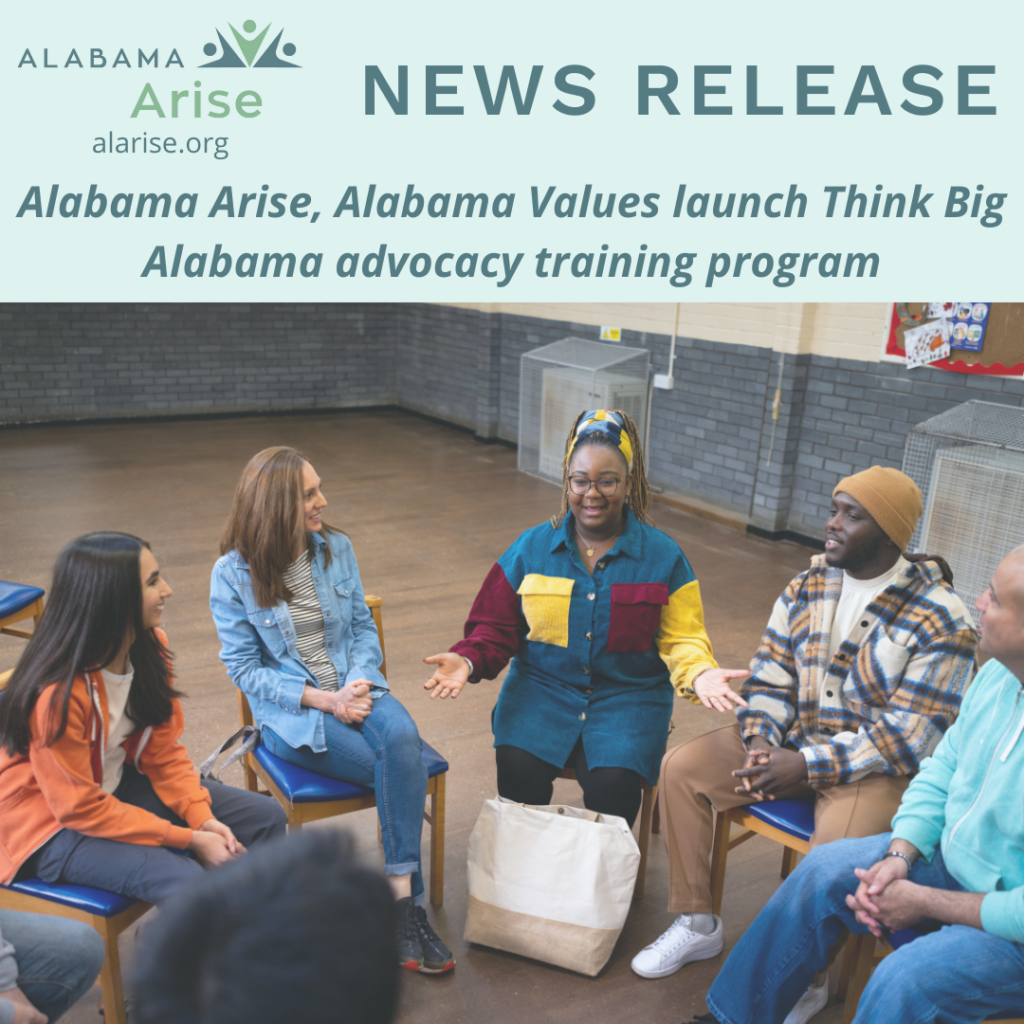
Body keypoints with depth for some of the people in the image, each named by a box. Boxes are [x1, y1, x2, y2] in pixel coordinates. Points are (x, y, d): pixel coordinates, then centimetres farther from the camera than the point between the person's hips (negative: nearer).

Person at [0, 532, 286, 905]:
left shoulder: (150, 645, -10)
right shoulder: (57, 693, -31)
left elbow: (164, 748, -1)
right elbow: (82, 808, -24)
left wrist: (202, 817, -14)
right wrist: (189, 839, -21)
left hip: (120, 783, 7)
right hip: (54, 825, -7)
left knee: (266, 818, -1)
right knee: (186, 883, -28)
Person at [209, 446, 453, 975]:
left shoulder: (336, 548, 4)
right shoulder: (232, 573, -7)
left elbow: (364, 627, 9)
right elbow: (244, 667, -7)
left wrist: (360, 682, -12)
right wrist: (324, 700, -16)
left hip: (354, 687, 3)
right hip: (289, 711, -3)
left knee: (402, 738, -30)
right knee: (400, 772, -25)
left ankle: (404, 903, -22)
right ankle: (405, 901, -5)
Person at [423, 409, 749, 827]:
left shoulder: (663, 556, 2)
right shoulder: (531, 549, 5)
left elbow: (682, 640, 5)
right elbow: (496, 627, 8)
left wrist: (700, 673, -17)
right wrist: (468, 660, -12)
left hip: (628, 696, -1)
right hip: (540, 687, 1)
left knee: (612, 784, -26)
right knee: (518, 770, -25)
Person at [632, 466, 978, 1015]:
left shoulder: (941, 620, -15)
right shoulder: (806, 587, 2)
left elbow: (911, 735, -19)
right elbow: (769, 679, 4)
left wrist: (809, 766, -24)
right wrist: (759, 743, -16)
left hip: (875, 764, -5)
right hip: (791, 740, 6)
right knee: (680, 768, -10)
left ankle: (808, 983, -1)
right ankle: (697, 924, 7)